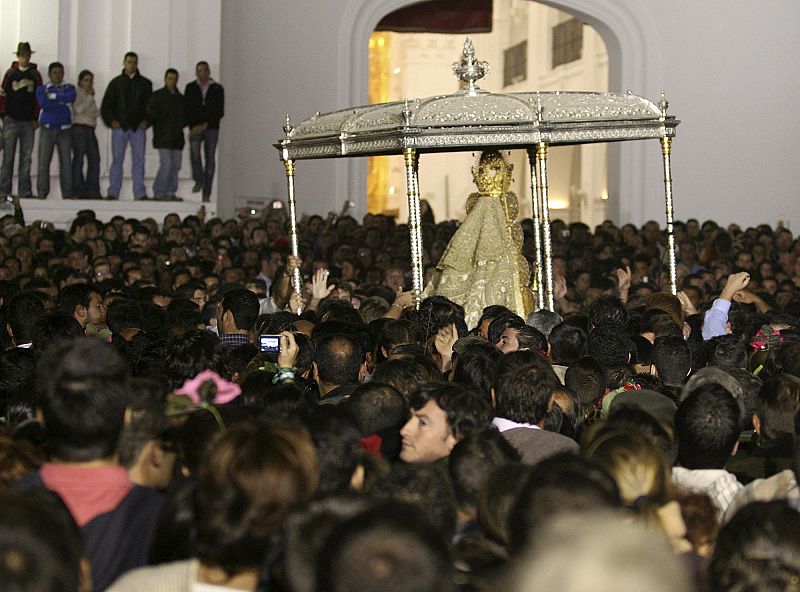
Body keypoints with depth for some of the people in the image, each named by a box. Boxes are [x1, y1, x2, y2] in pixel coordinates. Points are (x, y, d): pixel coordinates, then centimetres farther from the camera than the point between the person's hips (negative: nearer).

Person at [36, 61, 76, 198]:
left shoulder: (69, 87, 15)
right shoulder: (42, 89, 11)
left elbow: (71, 97, -8)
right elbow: (43, 103, -8)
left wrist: (53, 96, -8)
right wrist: (62, 104, -5)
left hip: (65, 129, 1)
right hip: (47, 129, -1)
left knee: (66, 161, -3)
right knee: (44, 161, -6)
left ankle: (67, 193, -2)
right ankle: (42, 193, -5)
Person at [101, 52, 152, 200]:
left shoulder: (145, 83, 11)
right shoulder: (116, 82, 9)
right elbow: (106, 105, 8)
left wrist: (146, 121, -4)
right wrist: (111, 121, -5)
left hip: (138, 127, 1)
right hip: (119, 127, -1)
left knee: (139, 160, -2)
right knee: (117, 160, -1)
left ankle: (140, 193, 0)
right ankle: (113, 192, 1)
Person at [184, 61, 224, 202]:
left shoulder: (217, 89, 7)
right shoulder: (190, 88, 10)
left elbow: (220, 111, 3)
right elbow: (187, 108, 6)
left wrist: (206, 124, -8)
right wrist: (194, 126, -7)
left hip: (211, 128, 0)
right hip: (195, 127, 0)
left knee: (210, 159, -1)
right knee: (194, 150, -26)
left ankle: (206, 194, 1)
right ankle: (199, 180, -10)